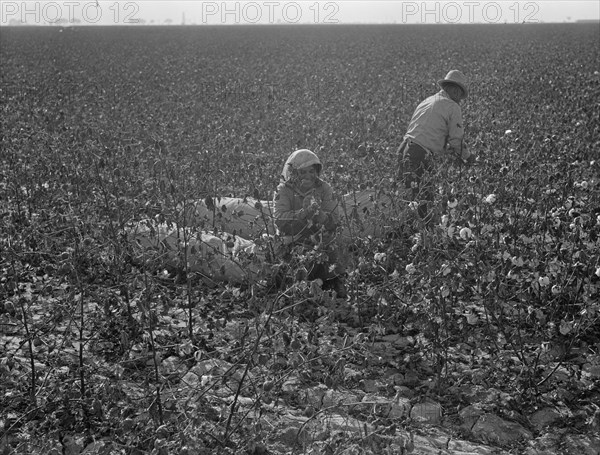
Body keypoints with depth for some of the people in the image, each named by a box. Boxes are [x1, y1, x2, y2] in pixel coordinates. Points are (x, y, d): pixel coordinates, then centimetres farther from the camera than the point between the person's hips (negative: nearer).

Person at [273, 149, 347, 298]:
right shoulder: (284, 190, -4)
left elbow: (334, 221, -8)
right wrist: (306, 212, -30)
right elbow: (280, 220, -19)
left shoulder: (324, 189, 1)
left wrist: (318, 212, -27)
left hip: (323, 246, 2)